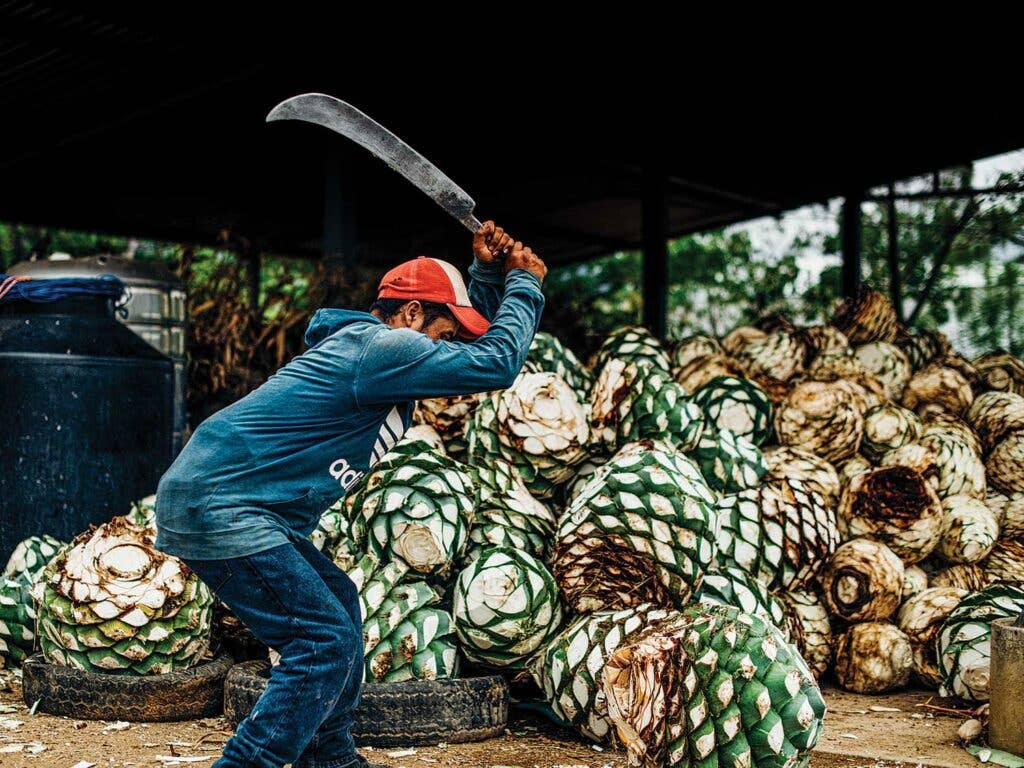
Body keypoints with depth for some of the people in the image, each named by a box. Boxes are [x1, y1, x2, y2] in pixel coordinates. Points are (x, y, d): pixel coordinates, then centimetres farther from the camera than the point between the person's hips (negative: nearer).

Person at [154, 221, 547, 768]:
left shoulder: (373, 345, 15)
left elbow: (473, 341, 28)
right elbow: (496, 362, -18)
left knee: (338, 605, 19)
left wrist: (488, 275, 13)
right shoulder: (378, 346, -16)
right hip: (218, 503, -11)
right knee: (326, 640, -13)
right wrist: (525, 284, -4)